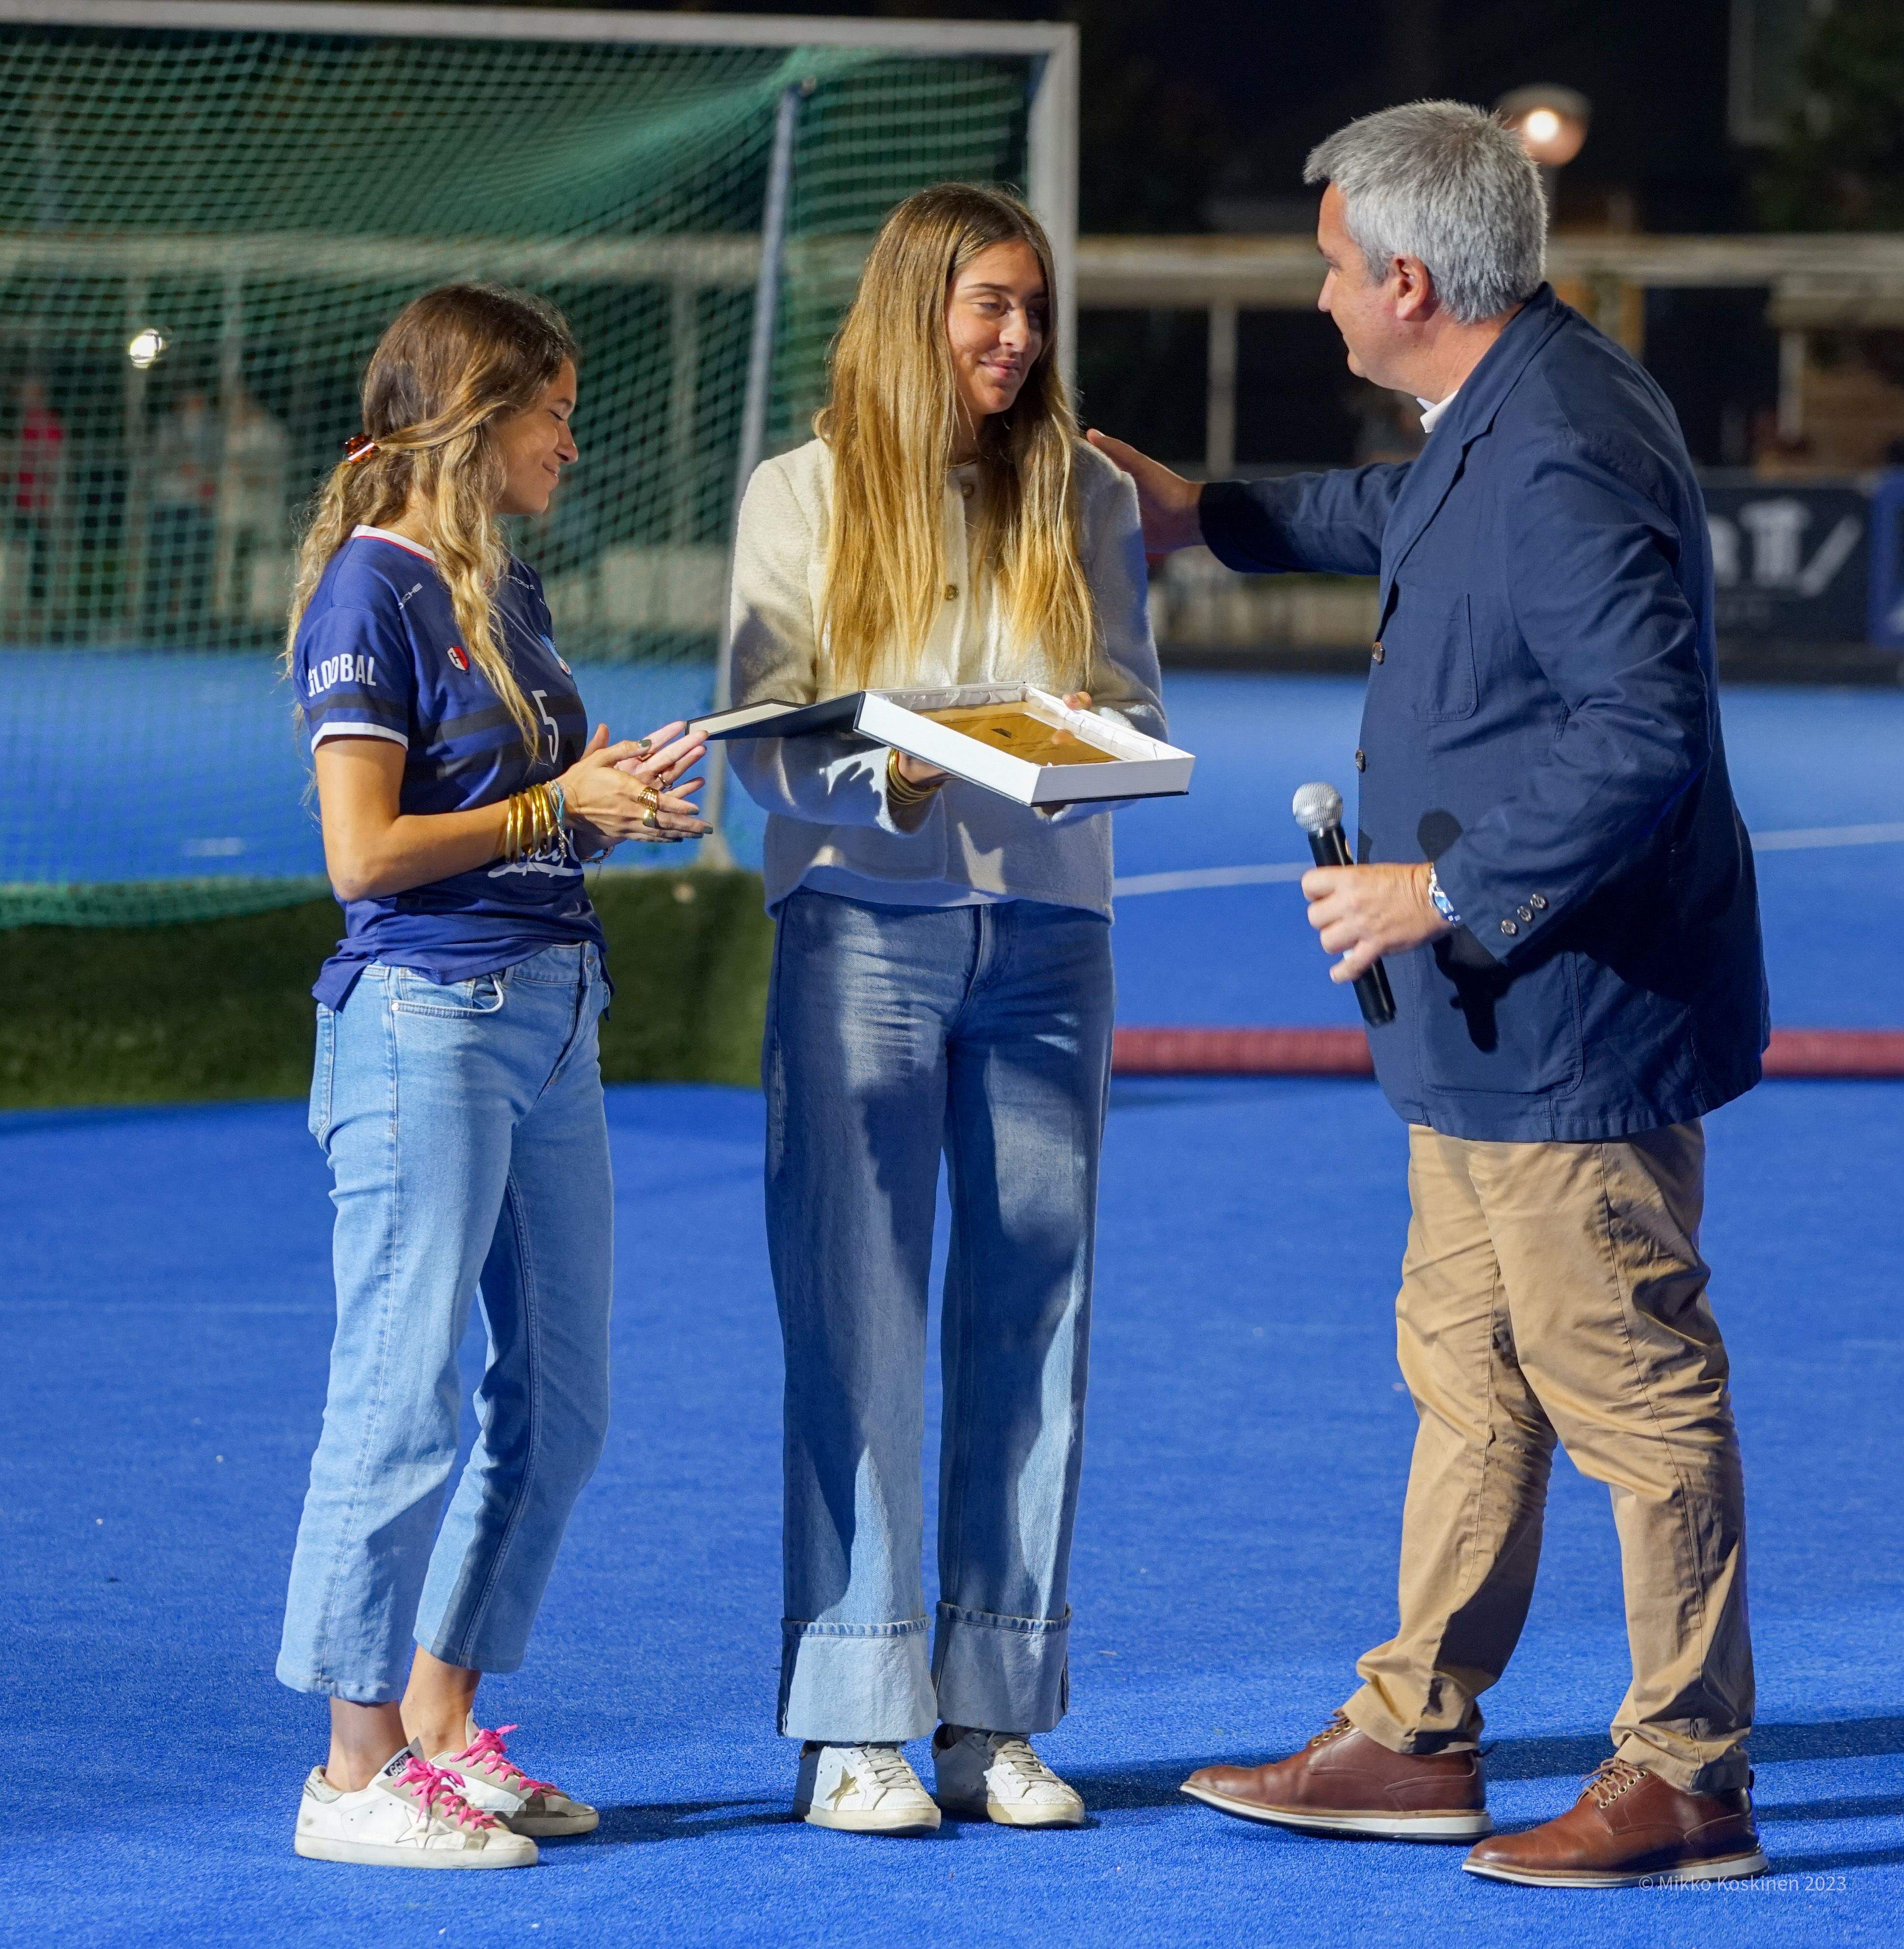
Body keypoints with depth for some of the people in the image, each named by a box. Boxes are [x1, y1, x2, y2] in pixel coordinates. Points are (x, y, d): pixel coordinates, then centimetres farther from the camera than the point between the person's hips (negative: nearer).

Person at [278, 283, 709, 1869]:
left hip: (551, 1010, 9)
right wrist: (563, 807, -10)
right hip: (425, 1018, -9)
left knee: (560, 1405, 10)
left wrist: (630, 791, 5)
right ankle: (356, 1776, 2)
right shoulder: (371, 591, -10)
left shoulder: (504, 591, 16)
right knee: (407, 1398, -5)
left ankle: (441, 1727, 20)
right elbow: (366, 852, -15)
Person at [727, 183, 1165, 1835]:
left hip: (1046, 926, 3)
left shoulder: (1086, 497, 11)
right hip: (861, 925, -3)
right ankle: (853, 1723, -2)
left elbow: (1136, 707, 10)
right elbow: (762, 735, -2)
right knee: (856, 1317, -5)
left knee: (1033, 1313, 3)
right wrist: (877, 772, -22)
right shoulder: (803, 496, 3)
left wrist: (1094, 742, -14)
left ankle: (998, 1713, 9)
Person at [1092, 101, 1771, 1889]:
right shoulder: (1503, 419, 10)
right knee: (1464, 1374, 16)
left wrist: (1443, 890, -23)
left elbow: (1646, 735, -30)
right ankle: (1412, 1739, 25)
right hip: (1492, 1023, 11)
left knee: (1637, 1399, -2)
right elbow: (1417, 519, 35)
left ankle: (1686, 1784, 5)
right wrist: (1212, 514, 45)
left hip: (1575, 1023, -11)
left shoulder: (1562, 460, -23)